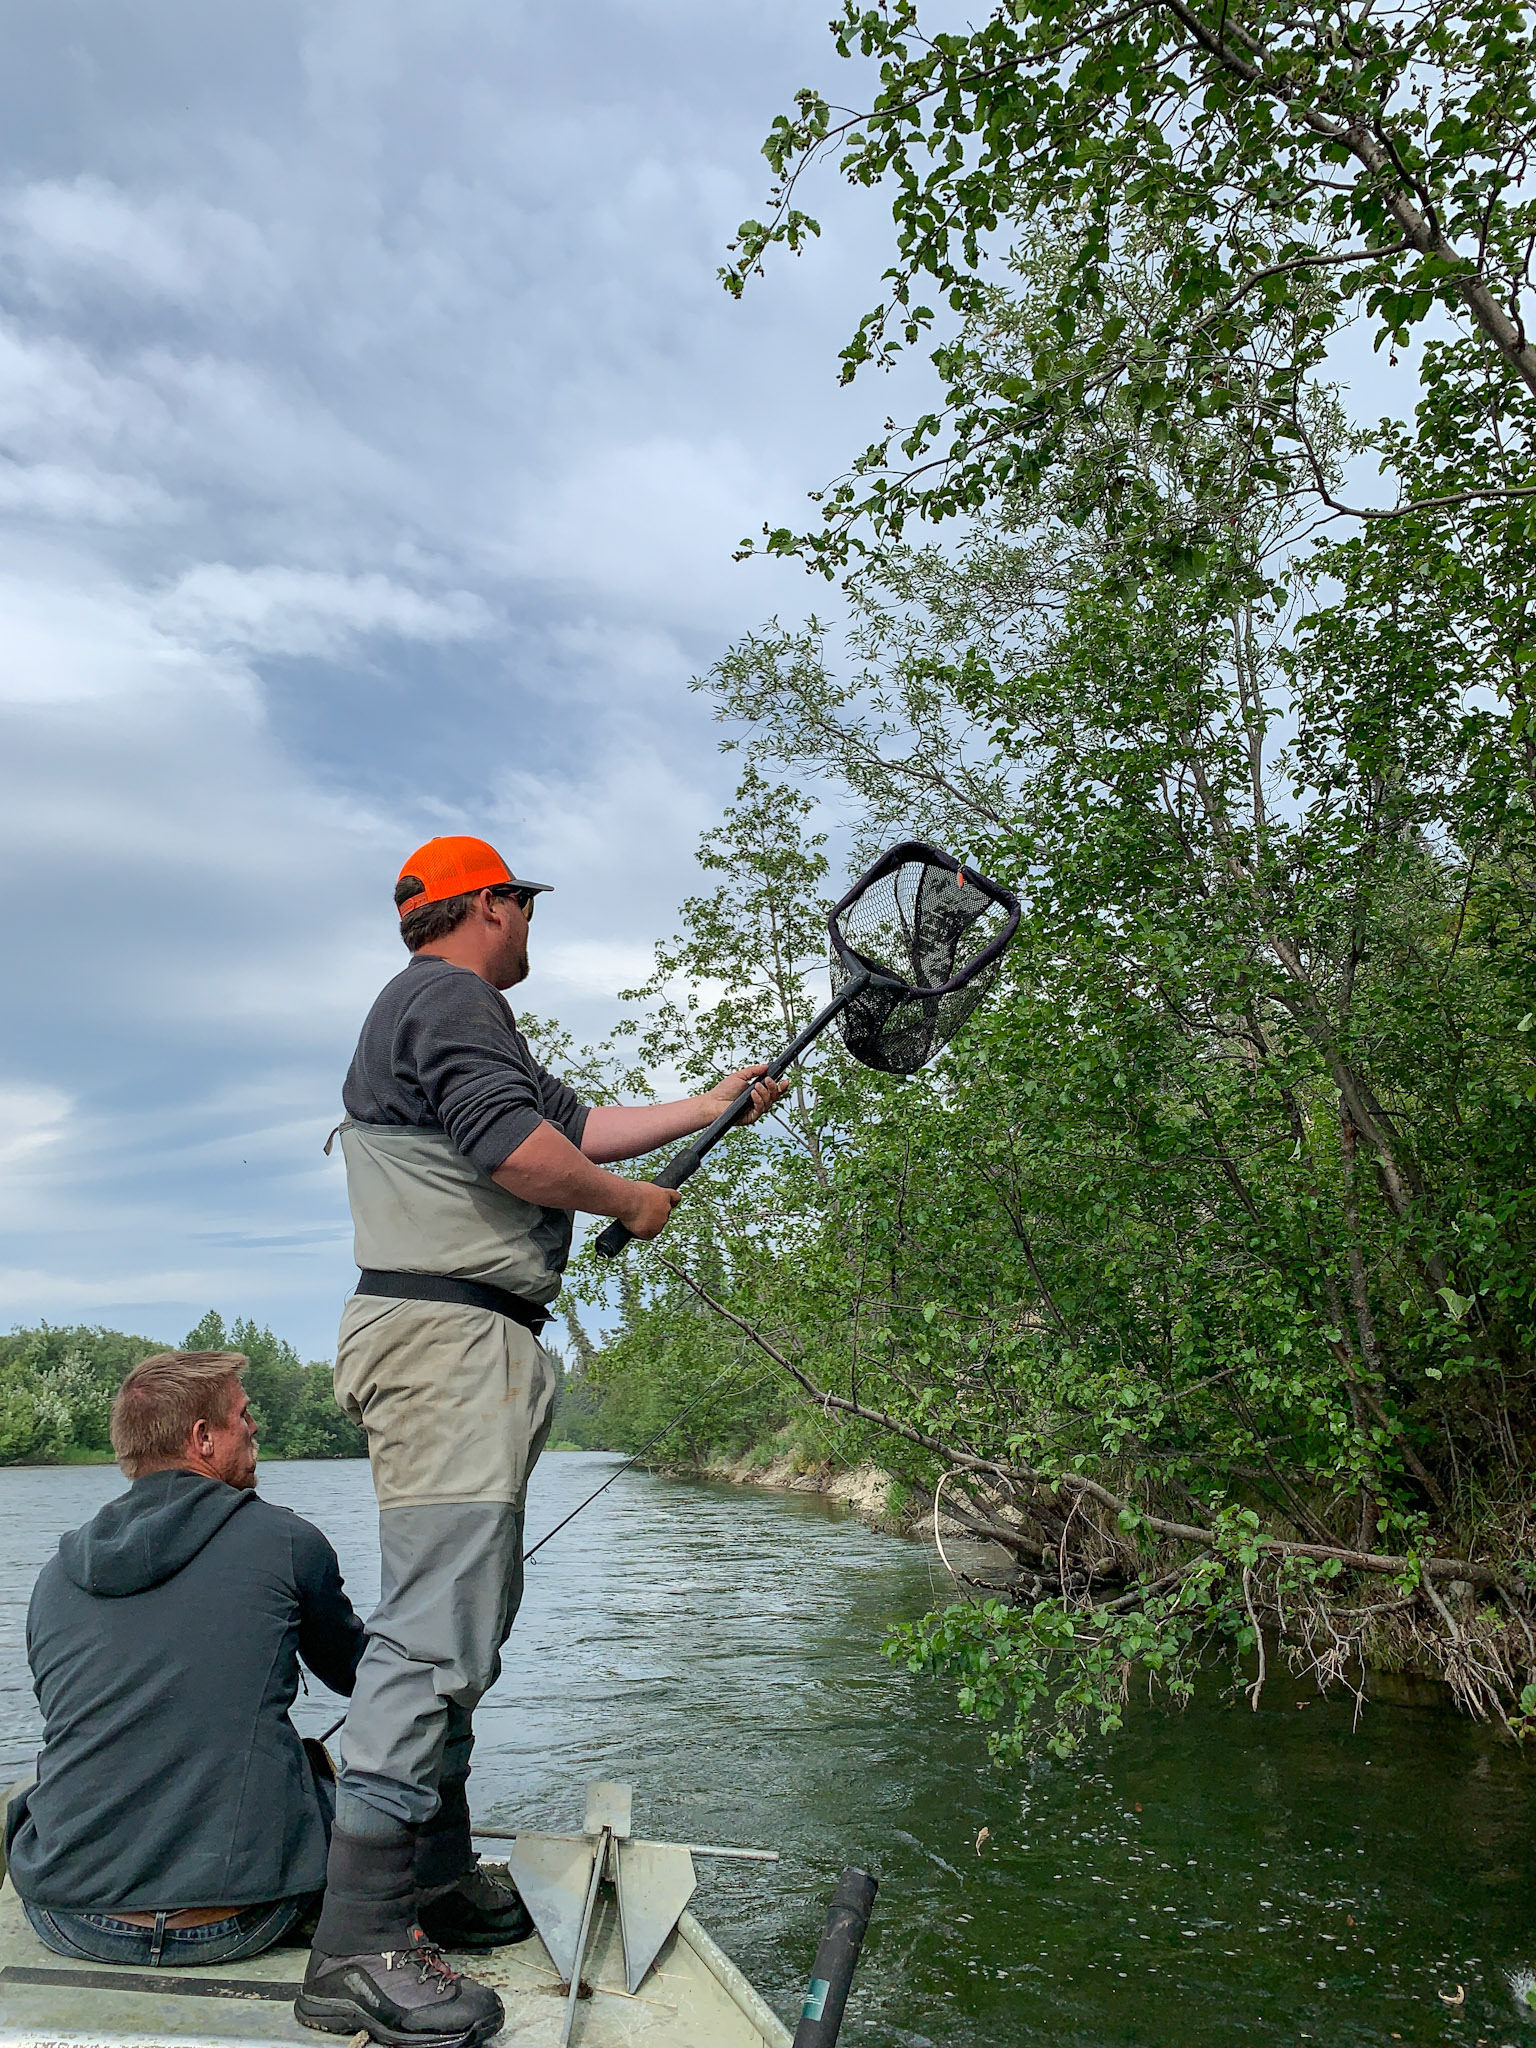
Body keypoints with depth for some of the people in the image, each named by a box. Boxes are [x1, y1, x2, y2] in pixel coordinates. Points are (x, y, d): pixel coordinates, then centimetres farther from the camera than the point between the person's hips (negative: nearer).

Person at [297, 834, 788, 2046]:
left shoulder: (453, 1014, 26)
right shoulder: (449, 999, -8)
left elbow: (579, 1125, 27)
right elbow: (521, 1151, -21)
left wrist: (721, 1104, 32)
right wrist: (635, 1205, -4)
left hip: (467, 1346, 11)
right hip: (449, 1334, -11)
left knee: (466, 1623, 15)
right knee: (437, 1626, -12)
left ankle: (437, 1880, 24)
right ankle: (361, 1946, -8)